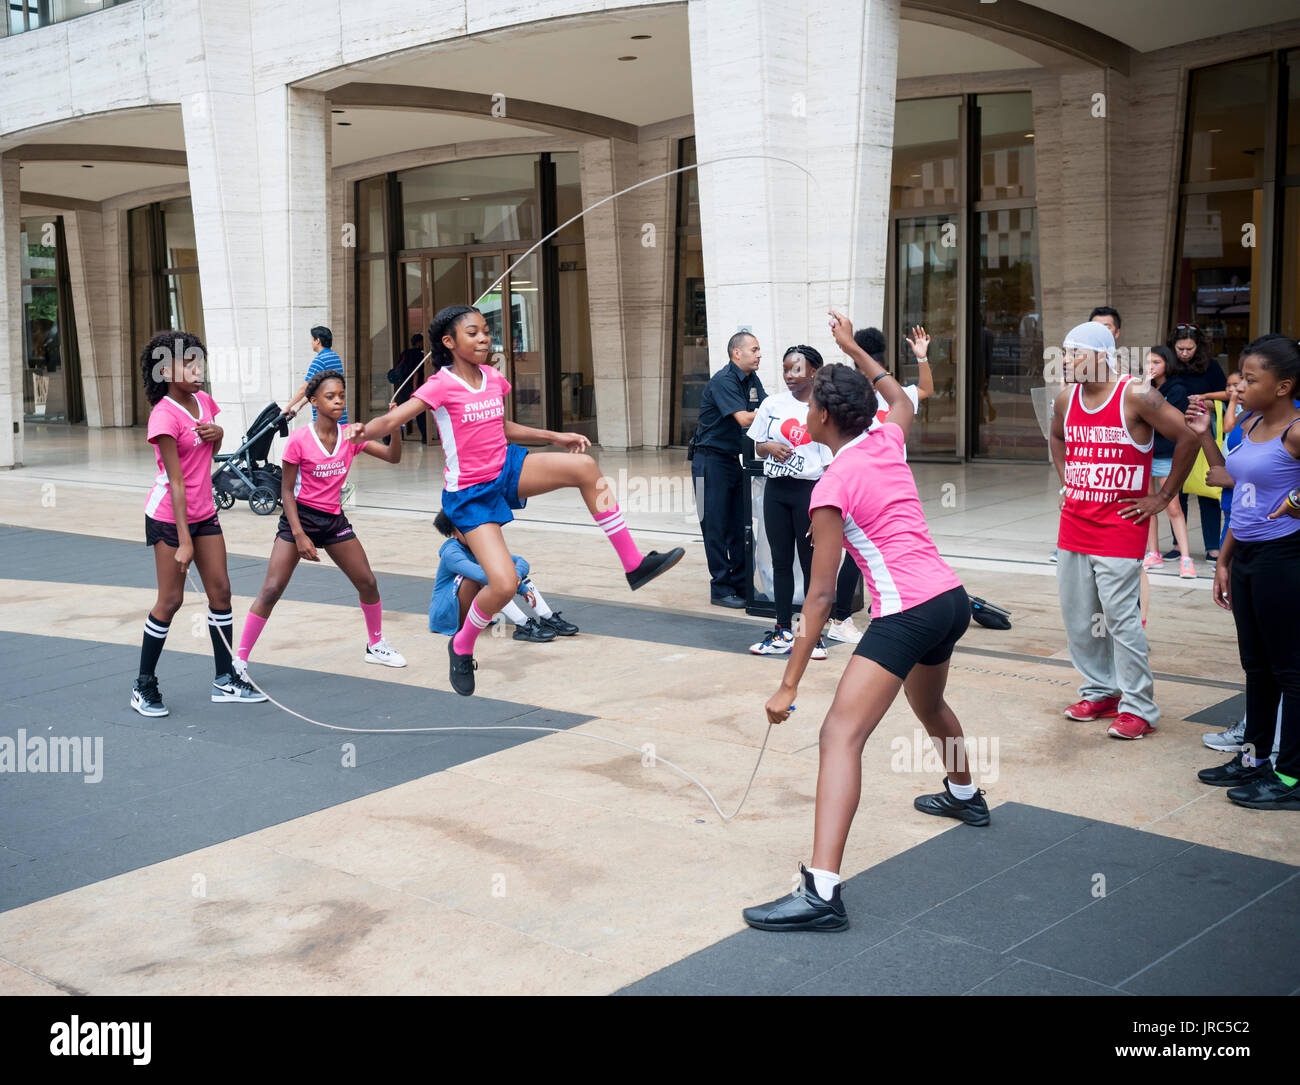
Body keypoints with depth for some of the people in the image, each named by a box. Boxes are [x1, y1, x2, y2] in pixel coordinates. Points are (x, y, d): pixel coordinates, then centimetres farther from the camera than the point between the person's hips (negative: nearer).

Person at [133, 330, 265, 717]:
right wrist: (184, 541, -23)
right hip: (169, 515, -7)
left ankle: (225, 679, 15)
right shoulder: (164, 416, -19)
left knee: (220, 590, 5)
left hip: (204, 512, 7)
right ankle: (144, 686, 12)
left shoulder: (203, 400, 3)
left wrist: (218, 433, -4)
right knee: (171, 599, -3)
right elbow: (176, 482, -22)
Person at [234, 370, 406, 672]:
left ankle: (375, 645, 29)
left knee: (367, 582, 7)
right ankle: (240, 661, -2)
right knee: (271, 591, -10)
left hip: (334, 519, 5)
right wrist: (299, 535, -17)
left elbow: (393, 457, -6)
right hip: (299, 516, -5)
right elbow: (286, 491, -10)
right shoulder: (299, 439, -13)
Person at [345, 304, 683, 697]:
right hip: (469, 494, -6)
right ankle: (461, 648, 15)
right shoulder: (441, 384, -14)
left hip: (508, 468, 6)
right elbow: (391, 420, -23)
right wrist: (364, 431, -44)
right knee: (504, 584, -17)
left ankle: (634, 565, -10)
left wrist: (556, 437, 18)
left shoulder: (493, 377, 5)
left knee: (584, 466, -18)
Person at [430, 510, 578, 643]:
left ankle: (549, 619, -14)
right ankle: (524, 626, -38)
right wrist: (521, 588, -40)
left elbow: (520, 561, -5)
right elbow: (481, 575, -38)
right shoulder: (451, 553, -21)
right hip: (446, 615, -8)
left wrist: (516, 577, -29)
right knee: (487, 576, -30)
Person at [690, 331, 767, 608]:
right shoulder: (723, 380, -17)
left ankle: (740, 584, 16)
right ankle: (720, 589, 3)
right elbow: (744, 418, -25)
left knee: (738, 525, 9)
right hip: (711, 460, -8)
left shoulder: (752, 379, 10)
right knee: (716, 526, -3)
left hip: (733, 459, 8)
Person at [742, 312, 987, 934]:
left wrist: (790, 683, -10)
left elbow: (822, 594, -13)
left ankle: (822, 891, -29)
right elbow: (900, 398, 36)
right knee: (928, 705, 36)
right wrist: (854, 349, 43)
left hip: (907, 612, -9)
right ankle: (964, 795, 63)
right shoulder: (888, 441, 8)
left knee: (841, 736, -17)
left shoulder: (832, 486, -10)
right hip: (952, 597, 9)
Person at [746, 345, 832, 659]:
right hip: (775, 490, 4)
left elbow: (830, 464, -7)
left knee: (812, 562, 2)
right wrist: (769, 447, -8)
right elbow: (757, 447, 16)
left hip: (809, 490, -4)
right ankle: (783, 632, 18)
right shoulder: (772, 404, 7)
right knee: (781, 561, 9)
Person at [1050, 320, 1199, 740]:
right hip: (1074, 523, 7)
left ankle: (1138, 708, 2)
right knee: (1077, 615, 10)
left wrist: (1163, 497, -7)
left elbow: (1188, 438, -9)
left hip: (1119, 525, -7)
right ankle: (1099, 692, 25)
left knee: (1121, 617, -7)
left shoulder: (1136, 396, -12)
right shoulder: (1066, 398, 7)